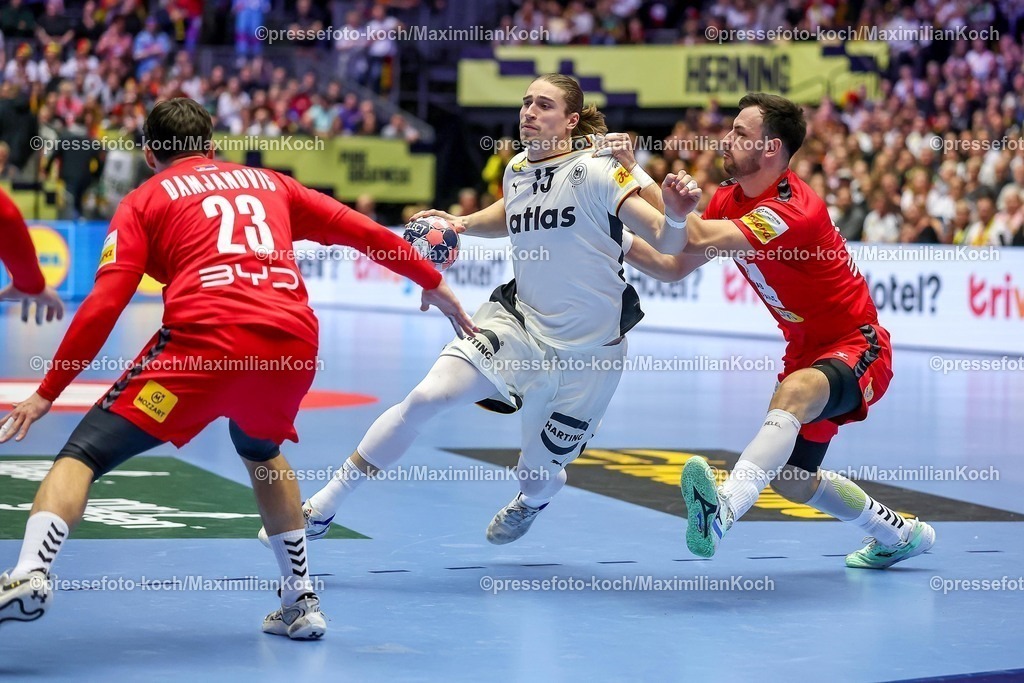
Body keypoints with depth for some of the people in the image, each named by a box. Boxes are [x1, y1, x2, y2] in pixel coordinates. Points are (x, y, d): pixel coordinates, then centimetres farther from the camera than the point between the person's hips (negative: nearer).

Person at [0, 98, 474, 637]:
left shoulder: (144, 200, 17)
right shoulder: (268, 183, 28)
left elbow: (103, 306, 6)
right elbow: (360, 230, 29)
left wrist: (47, 393, 7)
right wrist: (431, 280, 41)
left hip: (205, 340, -4)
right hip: (294, 343, 4)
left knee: (83, 454, 2)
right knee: (260, 449, 35)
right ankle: (301, 602, 32)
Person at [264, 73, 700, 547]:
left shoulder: (595, 170, -16)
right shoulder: (516, 170, 1)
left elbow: (665, 242, -22)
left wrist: (675, 218, -44)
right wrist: (462, 223, 8)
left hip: (587, 350, -3)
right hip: (516, 321, 3)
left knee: (538, 478, 8)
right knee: (426, 397, -19)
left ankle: (531, 502, 51)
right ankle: (320, 509, -9)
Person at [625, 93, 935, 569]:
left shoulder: (793, 210, -28)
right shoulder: (729, 200, 1)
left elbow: (700, 240, -39)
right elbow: (674, 266, 5)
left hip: (855, 347, -10)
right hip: (807, 351, 10)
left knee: (792, 394, -41)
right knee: (791, 480, 15)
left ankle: (723, 510, -62)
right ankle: (898, 533, 38)